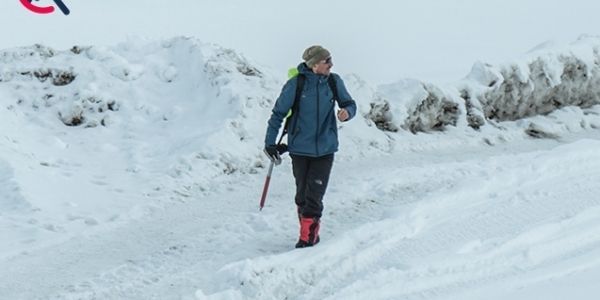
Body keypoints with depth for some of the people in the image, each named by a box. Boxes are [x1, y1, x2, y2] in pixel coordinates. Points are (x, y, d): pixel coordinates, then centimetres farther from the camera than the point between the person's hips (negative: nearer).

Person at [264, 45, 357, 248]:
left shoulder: (334, 82, -3)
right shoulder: (295, 85, -10)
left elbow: (349, 104, 10)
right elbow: (278, 113, -1)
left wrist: (347, 112, -14)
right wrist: (270, 142, -1)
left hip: (325, 149, 1)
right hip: (300, 149, -1)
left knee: (314, 196, -9)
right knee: (302, 195, 8)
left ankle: (308, 237, -2)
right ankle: (310, 233, 24)